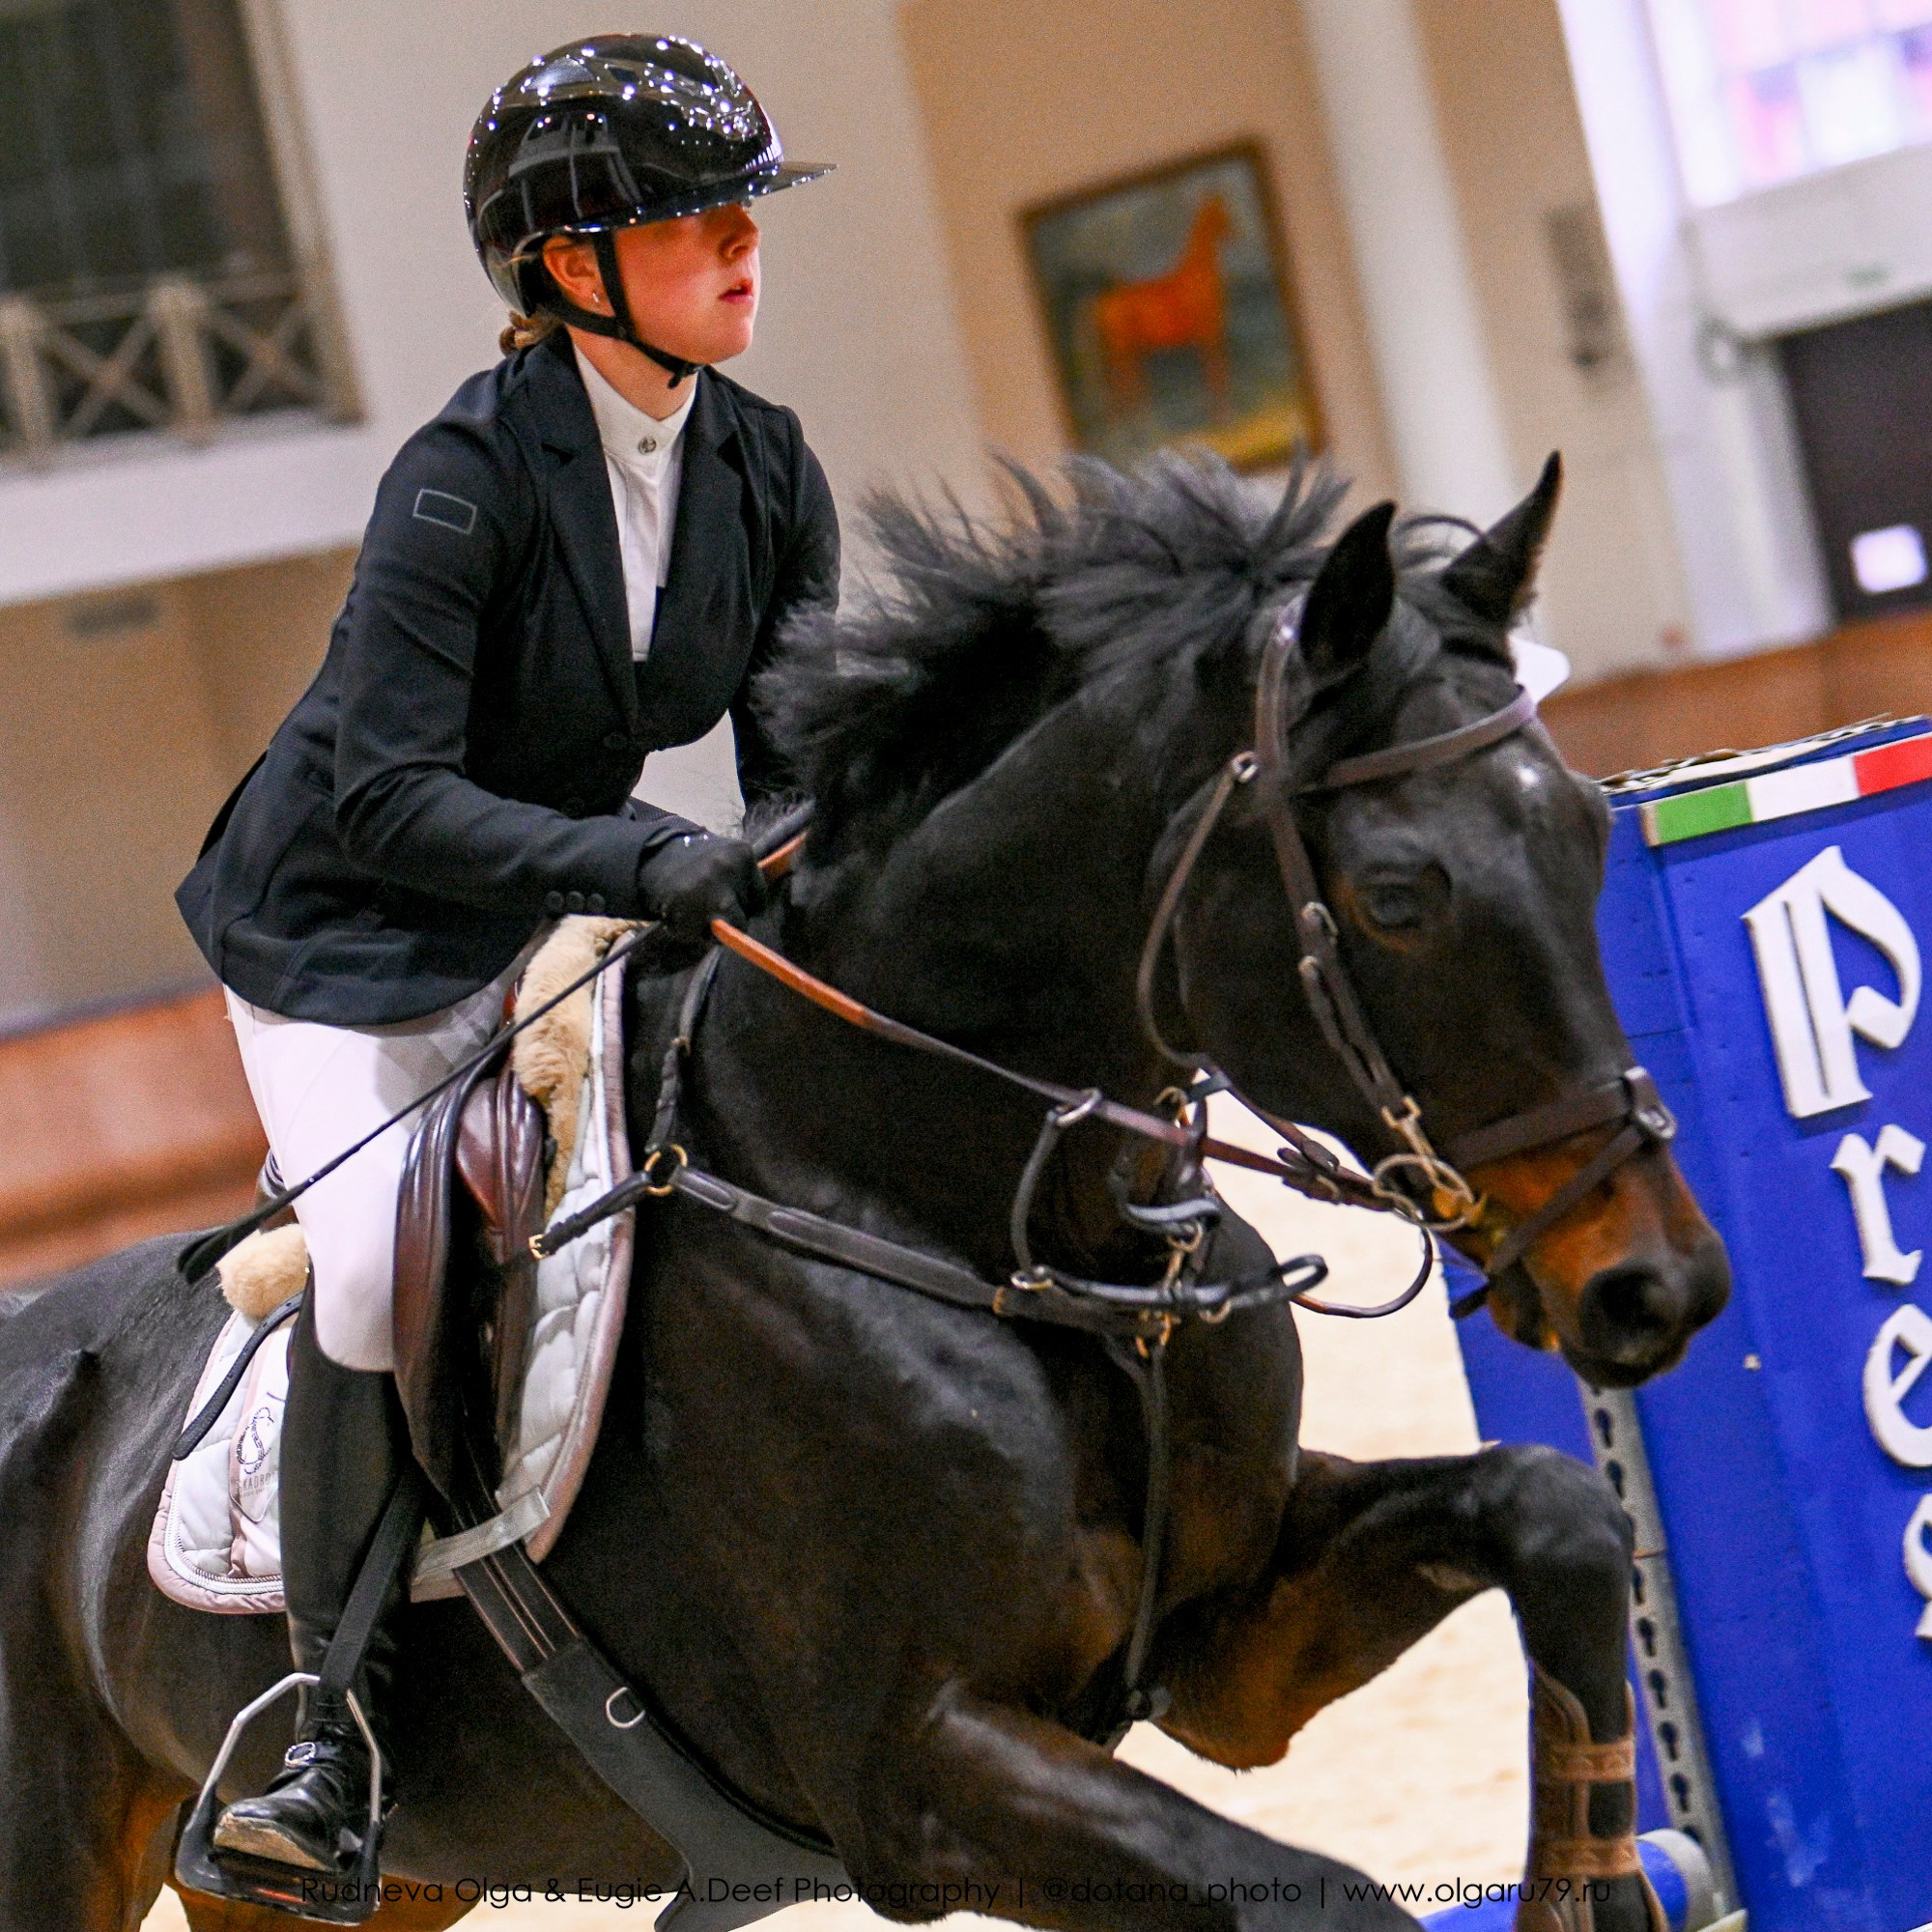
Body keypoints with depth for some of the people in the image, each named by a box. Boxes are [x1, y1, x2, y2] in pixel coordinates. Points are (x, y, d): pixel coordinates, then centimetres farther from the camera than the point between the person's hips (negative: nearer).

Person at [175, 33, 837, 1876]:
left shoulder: (768, 468, -6)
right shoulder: (466, 475, -25)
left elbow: (796, 765, 0)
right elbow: (386, 793, -30)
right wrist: (644, 861, -39)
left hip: (556, 914, 6)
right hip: (343, 923, -6)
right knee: (382, 1263, -25)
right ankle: (336, 1714, -11)